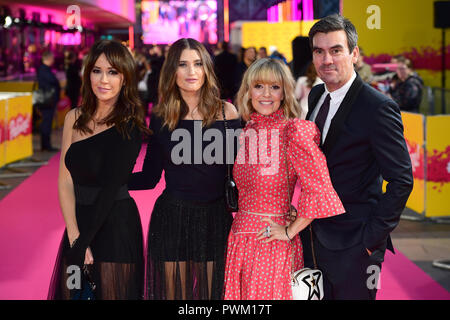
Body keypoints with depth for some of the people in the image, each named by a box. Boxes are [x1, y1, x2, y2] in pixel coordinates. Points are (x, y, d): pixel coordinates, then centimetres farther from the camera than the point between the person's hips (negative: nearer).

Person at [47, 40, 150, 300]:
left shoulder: (130, 126, -10)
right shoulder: (75, 118, 4)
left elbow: (111, 188, -15)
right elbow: (65, 181, 0)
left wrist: (81, 245, -18)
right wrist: (74, 236, -11)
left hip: (116, 227, -5)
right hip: (79, 221, 5)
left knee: (111, 292, 4)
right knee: (72, 291, 13)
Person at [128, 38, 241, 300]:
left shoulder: (226, 112, 0)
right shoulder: (161, 117, 2)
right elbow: (150, 177, 4)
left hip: (215, 219, 0)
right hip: (171, 219, 0)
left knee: (214, 290, 8)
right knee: (172, 290, 8)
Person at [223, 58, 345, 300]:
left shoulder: (293, 131, -13)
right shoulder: (247, 131, 7)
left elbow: (319, 190, -20)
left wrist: (290, 232, -13)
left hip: (273, 245, -6)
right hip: (240, 241, 6)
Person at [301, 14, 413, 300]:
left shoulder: (379, 108, -17)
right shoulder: (316, 96, 7)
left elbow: (401, 180, -17)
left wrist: (373, 237, -16)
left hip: (353, 247, -7)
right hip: (314, 238, 7)